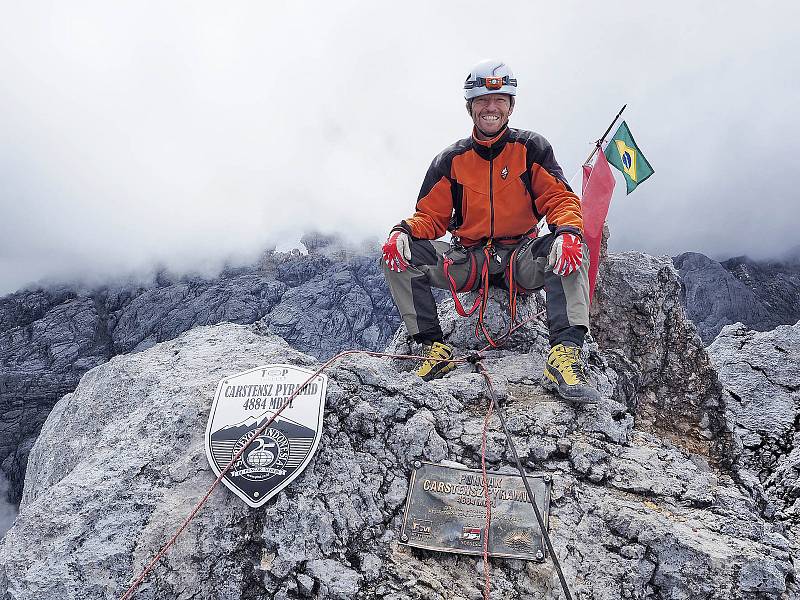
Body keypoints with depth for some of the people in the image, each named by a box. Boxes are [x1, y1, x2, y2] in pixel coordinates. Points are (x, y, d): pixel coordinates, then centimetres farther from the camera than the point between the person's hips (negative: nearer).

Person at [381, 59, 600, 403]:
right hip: (469, 261, 2)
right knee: (396, 254, -19)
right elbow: (430, 216, 6)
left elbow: (560, 198, -4)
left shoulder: (531, 149, 3)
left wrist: (567, 231, -28)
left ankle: (565, 352, -39)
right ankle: (433, 347, -18)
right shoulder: (451, 160, 6)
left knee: (571, 248, -32)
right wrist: (404, 231, -18)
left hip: (521, 258, -1)